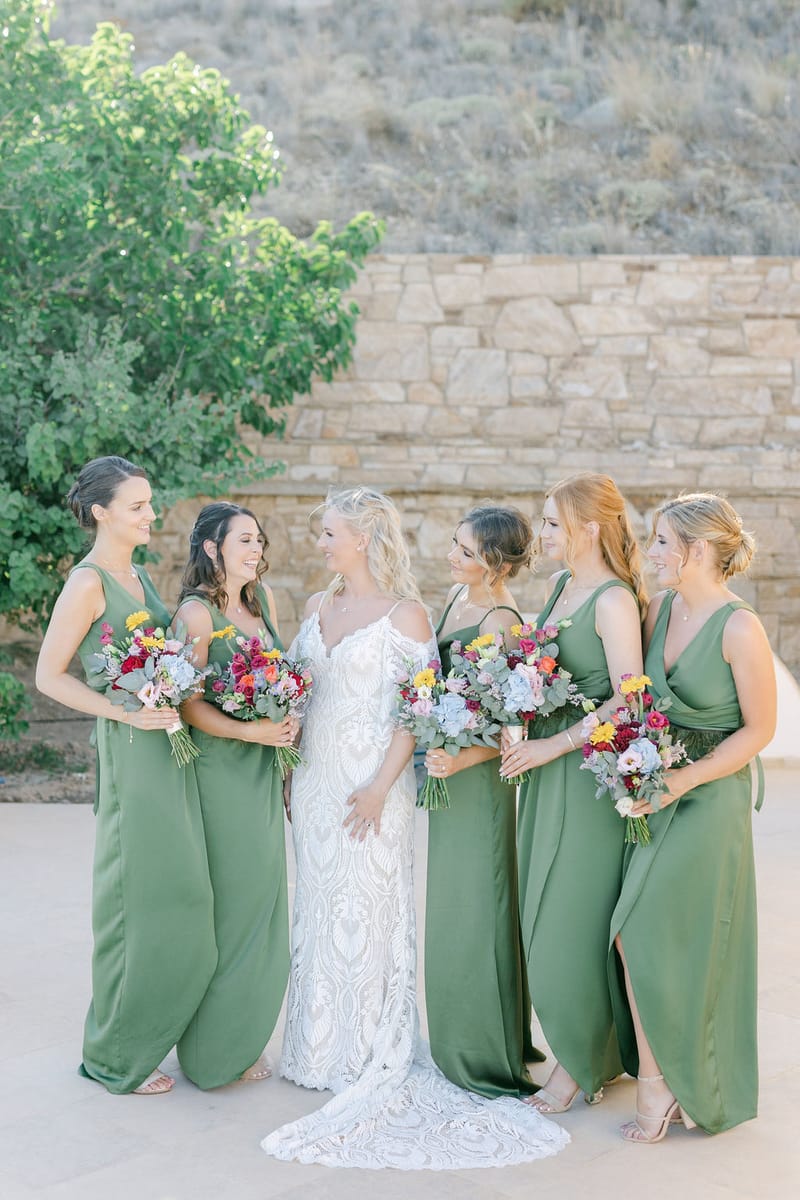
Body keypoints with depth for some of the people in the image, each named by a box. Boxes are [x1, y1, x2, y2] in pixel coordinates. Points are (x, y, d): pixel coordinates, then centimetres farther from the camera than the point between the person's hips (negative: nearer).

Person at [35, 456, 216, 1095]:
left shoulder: (140, 575, 13)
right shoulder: (88, 583, -13)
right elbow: (49, 676, -14)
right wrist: (127, 713, -19)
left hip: (170, 744, 9)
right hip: (133, 752, -9)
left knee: (177, 894, 14)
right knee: (143, 895, -1)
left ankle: (145, 1033, 30)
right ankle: (117, 1055, 15)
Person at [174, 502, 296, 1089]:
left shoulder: (263, 598, 9)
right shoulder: (197, 613, -13)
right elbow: (189, 705, -16)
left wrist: (285, 731, 11)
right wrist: (252, 731, -22)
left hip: (265, 772, 7)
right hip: (219, 772, -7)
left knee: (261, 906, 12)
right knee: (227, 905, 1)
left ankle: (244, 1040, 26)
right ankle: (215, 1049, 17)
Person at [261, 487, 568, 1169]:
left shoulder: (405, 614, -9)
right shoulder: (317, 609, 10)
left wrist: (380, 786, -18)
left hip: (372, 782, -6)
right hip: (315, 779, 6)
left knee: (369, 912, -1)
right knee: (319, 908, 12)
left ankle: (375, 1059, 12)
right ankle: (321, 1049, 25)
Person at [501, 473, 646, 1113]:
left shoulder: (614, 600, -15)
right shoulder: (561, 585, 11)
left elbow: (628, 700, -21)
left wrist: (554, 745, -19)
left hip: (589, 770, -9)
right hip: (547, 765, 9)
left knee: (570, 919, -1)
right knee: (547, 913, 12)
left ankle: (582, 1065, 15)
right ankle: (592, 1050, 26)